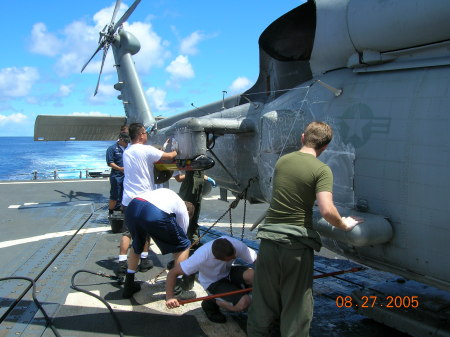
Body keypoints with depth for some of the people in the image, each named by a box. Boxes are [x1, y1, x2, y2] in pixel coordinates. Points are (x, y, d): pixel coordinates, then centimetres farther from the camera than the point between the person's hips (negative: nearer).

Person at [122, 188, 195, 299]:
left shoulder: (164, 192, 42)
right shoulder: (184, 211, 27)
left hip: (131, 207, 6)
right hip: (156, 215, -6)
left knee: (136, 246, 34)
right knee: (184, 246, 17)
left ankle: (128, 286, 42)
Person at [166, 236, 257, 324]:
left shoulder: (237, 245, -29)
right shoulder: (202, 257, -34)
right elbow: (173, 272, -28)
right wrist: (169, 297, -36)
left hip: (228, 272, 4)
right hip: (213, 282, -3)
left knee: (252, 274, -29)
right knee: (243, 303, -25)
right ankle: (210, 304, 1)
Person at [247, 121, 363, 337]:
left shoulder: (281, 161, 6)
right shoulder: (322, 170, -10)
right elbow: (327, 211, -21)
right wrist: (344, 225, -2)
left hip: (269, 237, 4)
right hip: (297, 243, -4)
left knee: (263, 300, 18)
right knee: (296, 305, 11)